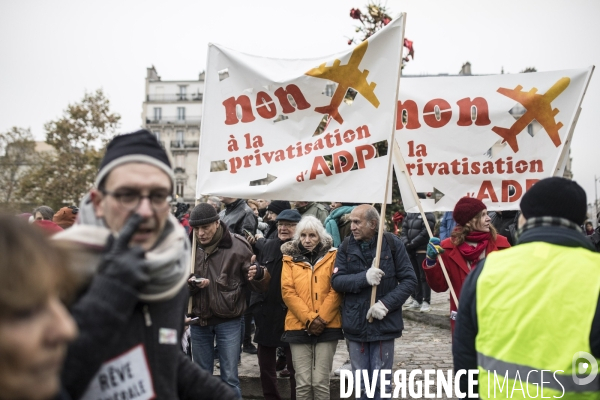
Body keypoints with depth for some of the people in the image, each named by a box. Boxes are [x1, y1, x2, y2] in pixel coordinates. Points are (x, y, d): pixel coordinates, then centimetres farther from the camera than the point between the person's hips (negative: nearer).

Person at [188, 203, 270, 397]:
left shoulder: (237, 246, -10)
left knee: (230, 378, 5)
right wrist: (190, 284, -19)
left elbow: (261, 285, -8)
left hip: (228, 321, -3)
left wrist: (258, 274, -32)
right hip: (198, 320, 3)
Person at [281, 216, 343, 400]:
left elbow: (336, 290, -1)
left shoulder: (332, 256, 5)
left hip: (327, 327, -1)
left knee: (320, 381, 0)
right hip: (298, 327, 1)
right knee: (303, 382, 3)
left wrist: (321, 319, -11)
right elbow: (288, 292, -1)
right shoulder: (290, 258, 7)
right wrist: (309, 319, -10)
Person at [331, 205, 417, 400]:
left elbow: (409, 280, -6)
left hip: (384, 324, -2)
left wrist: (386, 303, -17)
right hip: (355, 324, 2)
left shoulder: (392, 243, -6)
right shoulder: (346, 246, 0)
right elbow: (336, 281, -5)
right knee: (361, 384, 14)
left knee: (381, 384, 8)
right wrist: (364, 277, -22)